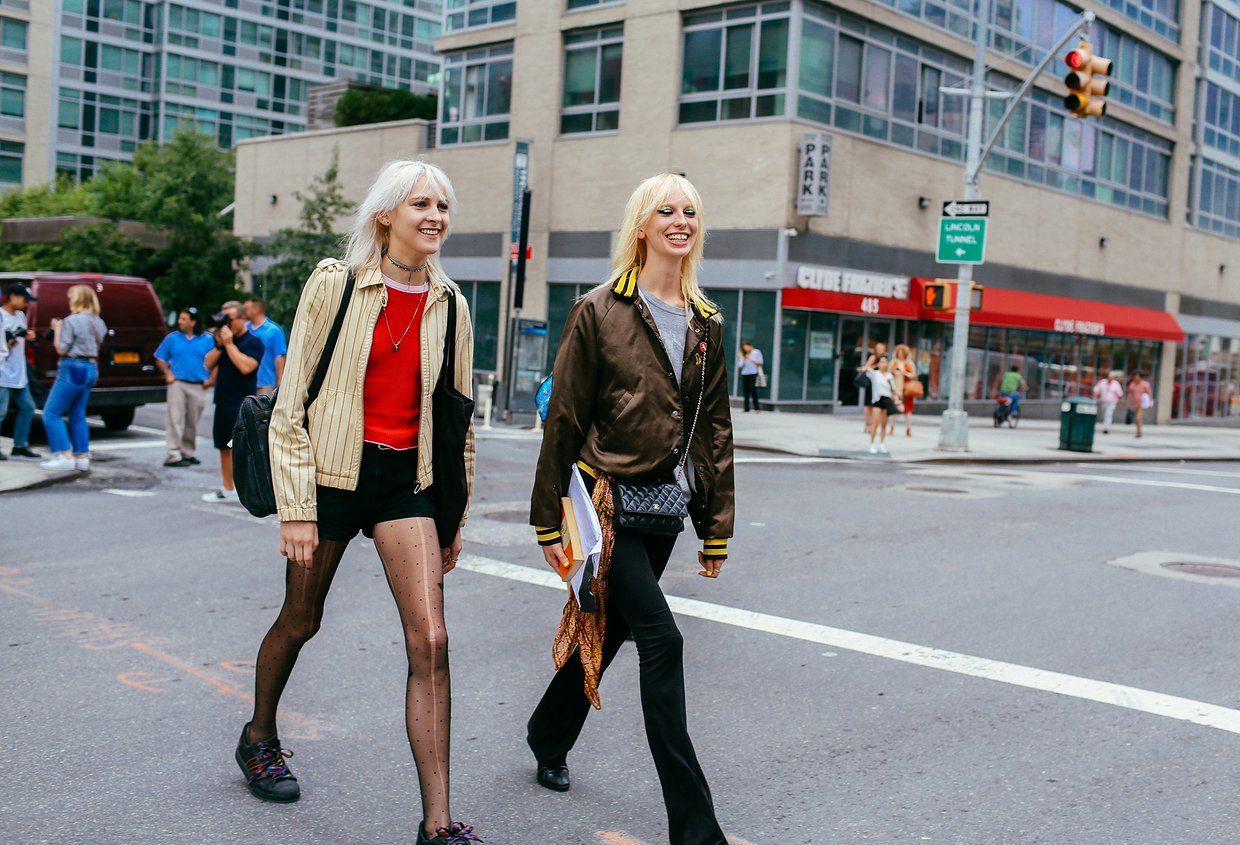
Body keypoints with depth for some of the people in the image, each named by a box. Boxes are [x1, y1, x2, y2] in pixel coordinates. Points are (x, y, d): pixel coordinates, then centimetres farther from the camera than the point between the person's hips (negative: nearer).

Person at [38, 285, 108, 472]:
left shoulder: (71, 321, -14)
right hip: (91, 369, 9)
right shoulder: (98, 322, 11)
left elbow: (61, 349, -12)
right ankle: (82, 457, 14)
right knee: (77, 415, 15)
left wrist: (57, 329, 2)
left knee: (51, 413, -1)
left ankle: (65, 456, -7)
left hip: (73, 369, -9)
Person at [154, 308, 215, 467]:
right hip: (177, 384, -1)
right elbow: (160, 359, 11)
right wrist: (168, 374, -1)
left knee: (192, 422, 9)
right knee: (175, 419, -7)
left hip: (198, 387, 1)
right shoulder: (172, 338, 5)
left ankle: (188, 453, 22)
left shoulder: (208, 340, 3)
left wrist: (210, 379, -3)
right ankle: (172, 455, -8)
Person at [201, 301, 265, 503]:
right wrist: (219, 345, -5)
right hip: (223, 402, 8)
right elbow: (208, 364, 9)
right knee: (224, 447, 13)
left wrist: (229, 344, -17)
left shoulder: (253, 342, -7)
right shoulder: (224, 340, 14)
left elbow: (245, 367, -23)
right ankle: (227, 490, 21)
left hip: (242, 405, -8)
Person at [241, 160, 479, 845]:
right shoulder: (334, 283, -7)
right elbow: (292, 403, -6)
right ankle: (258, 737, 45)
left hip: (408, 480, 3)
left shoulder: (448, 303, 4)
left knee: (431, 641, -9)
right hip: (335, 472, -2)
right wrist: (296, 508, -11)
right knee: (300, 622, 15)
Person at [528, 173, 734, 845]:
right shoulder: (600, 311, -4)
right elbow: (565, 417, -3)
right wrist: (549, 518, -4)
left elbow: (715, 428, 12)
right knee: (661, 639, -12)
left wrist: (716, 527, 10)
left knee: (608, 630, 17)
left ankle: (549, 737, 43)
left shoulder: (706, 323, 10)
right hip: (609, 494, -5)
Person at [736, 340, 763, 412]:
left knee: (753, 390, -13)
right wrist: (742, 357, -1)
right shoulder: (743, 355, 15)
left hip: (753, 374, -4)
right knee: (745, 391, -1)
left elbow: (760, 363, 0)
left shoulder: (756, 352, 7)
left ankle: (756, 408, -7)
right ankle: (746, 409, 4)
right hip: (744, 374, 4)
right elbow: (740, 365, 7)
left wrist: (751, 359, -6)